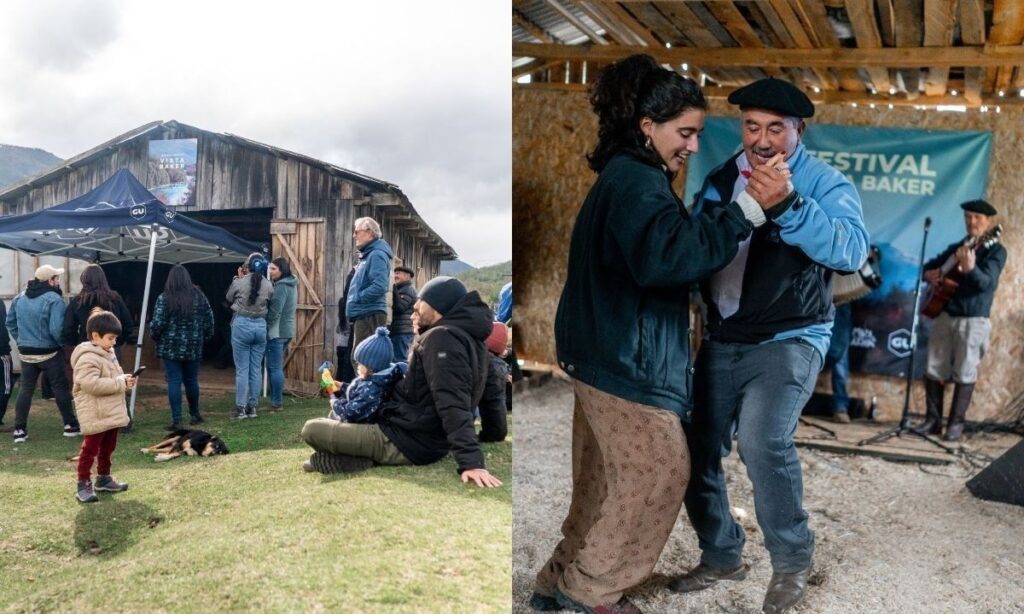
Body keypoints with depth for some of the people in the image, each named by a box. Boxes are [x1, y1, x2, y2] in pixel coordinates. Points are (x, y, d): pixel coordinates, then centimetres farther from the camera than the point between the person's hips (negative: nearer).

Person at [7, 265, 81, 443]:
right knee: (60, 388, 6)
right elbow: (56, 329, -24)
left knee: (25, 389, 11)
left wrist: (21, 341, 21)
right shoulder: (54, 299, -18)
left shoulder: (19, 298, 6)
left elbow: (10, 322, 14)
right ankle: (70, 425, 13)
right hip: (49, 353, -6)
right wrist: (62, 343, -7)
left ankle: (19, 429, 10)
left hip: (26, 353, 6)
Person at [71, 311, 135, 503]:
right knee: (90, 449, -2)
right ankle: (83, 484, 6)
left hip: (111, 413, 10)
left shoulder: (107, 353, 12)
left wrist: (124, 379, 2)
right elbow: (92, 384, -30)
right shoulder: (87, 358, -20)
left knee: (108, 447, 19)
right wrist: (121, 383, -24)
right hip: (95, 415, -10)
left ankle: (103, 478, 31)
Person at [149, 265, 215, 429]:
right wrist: (204, 337, 17)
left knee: (174, 382, 0)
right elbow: (209, 320, 4)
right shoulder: (199, 296, 2)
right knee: (191, 381, 16)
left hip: (171, 348, -3)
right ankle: (195, 414, 28)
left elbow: (157, 323, -11)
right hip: (193, 348, 3)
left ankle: (176, 420, -2)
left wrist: (155, 337, 7)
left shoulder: (164, 298, -7)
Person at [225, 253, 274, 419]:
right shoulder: (269, 285, -2)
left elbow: (228, 298, 8)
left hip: (242, 325, -3)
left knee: (242, 369, 1)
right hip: (260, 326, 3)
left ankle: (241, 408, 2)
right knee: (256, 368, 9)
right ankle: (252, 407, 14)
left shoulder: (239, 282, -10)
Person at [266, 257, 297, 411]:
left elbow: (274, 312, -19)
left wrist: (266, 327, -10)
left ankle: (277, 403, -1)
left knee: (274, 368, -4)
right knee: (277, 367, 15)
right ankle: (277, 400, 20)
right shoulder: (289, 284, 14)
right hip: (286, 330, 10)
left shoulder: (281, 286, -16)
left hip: (277, 331, -10)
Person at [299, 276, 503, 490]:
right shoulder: (468, 337, 12)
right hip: (430, 442, 10)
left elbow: (452, 406, -30)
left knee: (311, 429, -7)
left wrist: (471, 461, -34)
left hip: (407, 443, -10)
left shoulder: (442, 337, -19)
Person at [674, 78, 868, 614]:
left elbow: (852, 250, -25)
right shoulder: (720, 180, 8)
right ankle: (721, 557, 26)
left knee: (763, 439, -26)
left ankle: (792, 561, -1)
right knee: (694, 449, 3)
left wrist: (787, 205, -38)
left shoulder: (824, 182, -7)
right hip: (721, 340, 5)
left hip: (790, 340, -5)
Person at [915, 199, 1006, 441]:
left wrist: (970, 268, -39)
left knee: (964, 374, -2)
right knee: (934, 370, 4)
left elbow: (987, 283, -18)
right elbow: (929, 265, 22)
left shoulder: (995, 250, -3)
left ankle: (956, 424, 7)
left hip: (973, 320, -5)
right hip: (945, 315, 5)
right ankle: (933, 420, 13)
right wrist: (929, 274, -3)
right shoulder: (956, 247, 14)